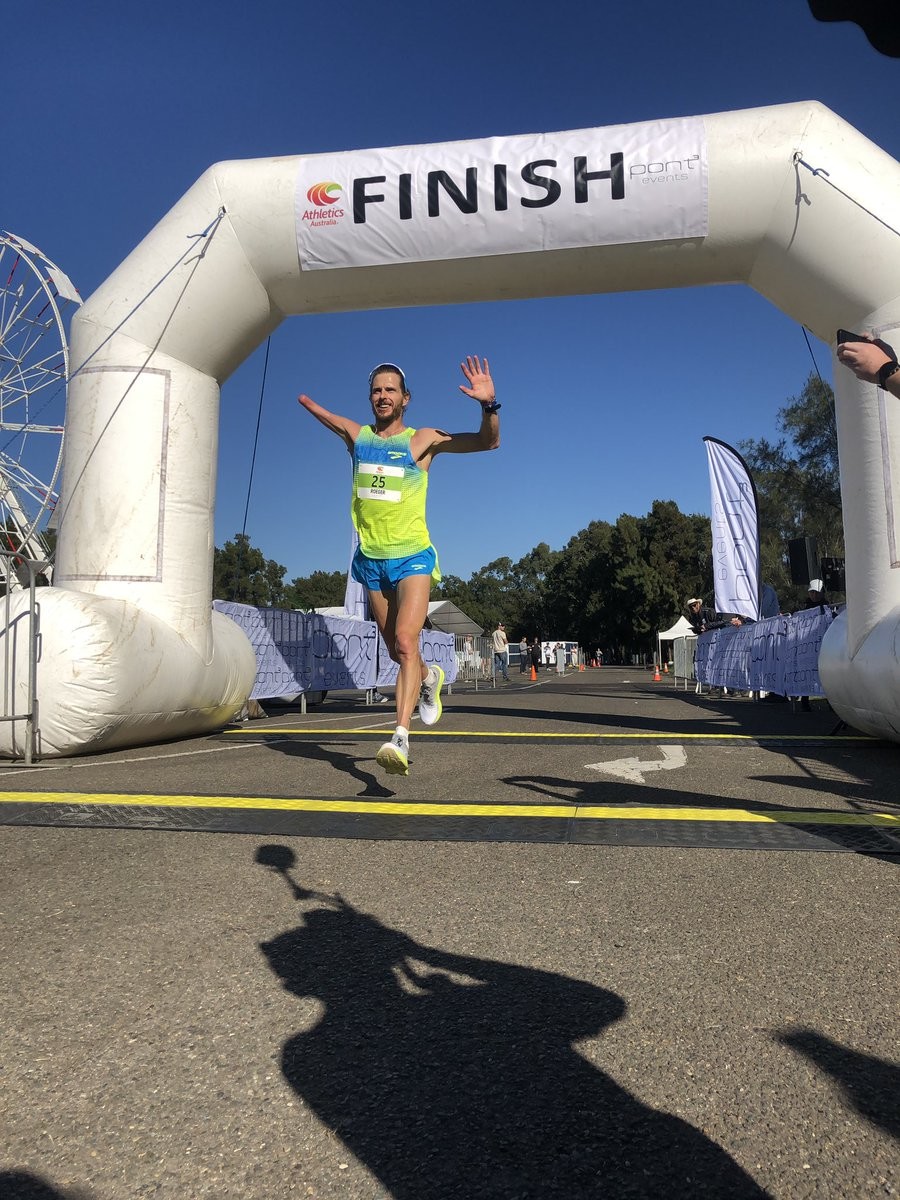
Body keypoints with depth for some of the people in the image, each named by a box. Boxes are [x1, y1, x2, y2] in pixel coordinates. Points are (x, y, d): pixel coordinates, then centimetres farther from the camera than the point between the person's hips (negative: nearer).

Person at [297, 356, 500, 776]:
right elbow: (308, 403, 27)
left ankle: (401, 737, -27)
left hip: (412, 556, -4)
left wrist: (489, 406, -25)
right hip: (371, 559, 5)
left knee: (406, 642, -21)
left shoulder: (423, 440, -3)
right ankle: (428, 677, 45)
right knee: (396, 650, 14)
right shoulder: (356, 435, 8)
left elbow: (488, 442, -11)